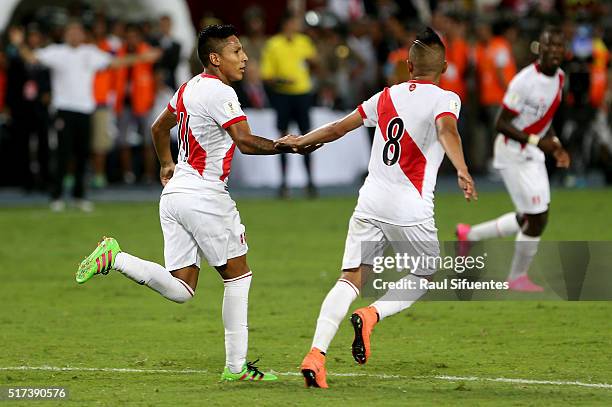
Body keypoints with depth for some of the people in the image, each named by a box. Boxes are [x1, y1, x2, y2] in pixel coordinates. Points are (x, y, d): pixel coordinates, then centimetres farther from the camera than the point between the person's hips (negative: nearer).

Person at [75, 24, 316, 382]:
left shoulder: (188, 88, 15)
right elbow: (245, 142, -19)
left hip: (175, 192, 8)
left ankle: (115, 257, -7)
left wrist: (166, 164, 44)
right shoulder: (220, 92, -13)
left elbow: (159, 127, 29)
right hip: (204, 195, -8)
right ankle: (236, 365, 6)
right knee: (238, 274, 5)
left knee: (180, 289, 6)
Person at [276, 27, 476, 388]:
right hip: (411, 210, -4)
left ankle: (316, 354, -18)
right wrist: (462, 171, -40)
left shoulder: (387, 97, 14)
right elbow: (447, 130, -23)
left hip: (370, 204, 4)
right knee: (427, 278, 17)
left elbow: (339, 128, 21)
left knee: (350, 280, 0)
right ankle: (371, 315, -8)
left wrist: (302, 141, 38)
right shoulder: (444, 99, -1)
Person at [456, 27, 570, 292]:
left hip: (533, 155, 9)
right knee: (537, 218, -6)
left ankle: (469, 235, 31)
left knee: (527, 219, 13)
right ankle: (518, 277, 13)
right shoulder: (525, 81, -23)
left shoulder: (559, 77, 4)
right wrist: (537, 141, -26)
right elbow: (502, 124, -20)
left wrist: (554, 145, 5)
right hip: (513, 153, -9)